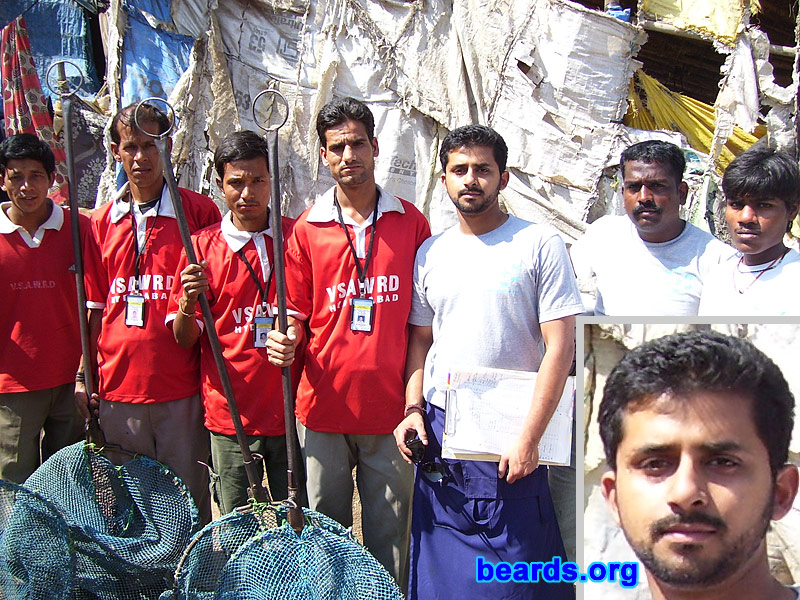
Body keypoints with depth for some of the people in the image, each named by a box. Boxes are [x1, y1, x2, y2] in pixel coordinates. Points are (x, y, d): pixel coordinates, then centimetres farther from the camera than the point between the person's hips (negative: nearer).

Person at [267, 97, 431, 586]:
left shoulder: (410, 221, 4)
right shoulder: (307, 229, 4)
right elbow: (298, 312, 7)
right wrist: (287, 339, -16)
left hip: (390, 409, 0)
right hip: (323, 407, 1)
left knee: (390, 538, 9)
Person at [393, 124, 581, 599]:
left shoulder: (540, 245, -6)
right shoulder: (431, 253, 8)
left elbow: (560, 346, -10)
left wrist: (529, 438, -14)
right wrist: (413, 409, 1)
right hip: (438, 428, 4)